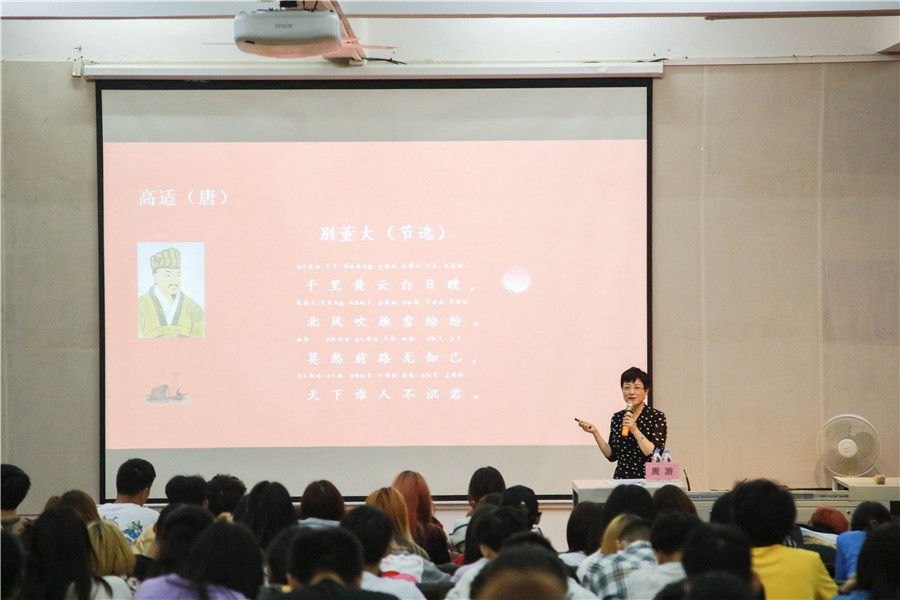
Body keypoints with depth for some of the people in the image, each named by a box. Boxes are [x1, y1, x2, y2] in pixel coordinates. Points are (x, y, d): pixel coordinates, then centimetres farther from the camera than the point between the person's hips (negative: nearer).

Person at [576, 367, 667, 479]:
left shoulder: (656, 417, -3)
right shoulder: (617, 418, 9)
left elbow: (655, 454, -12)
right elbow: (612, 455, 11)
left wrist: (635, 430, -17)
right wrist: (595, 433, 2)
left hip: (647, 480, -4)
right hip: (621, 478, 4)